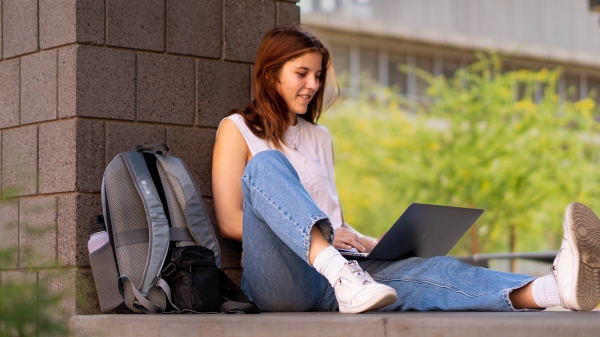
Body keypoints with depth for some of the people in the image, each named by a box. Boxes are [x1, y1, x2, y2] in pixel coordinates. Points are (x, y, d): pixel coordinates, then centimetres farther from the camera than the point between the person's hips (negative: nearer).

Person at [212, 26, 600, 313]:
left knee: (431, 271, -25)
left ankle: (557, 288, -53)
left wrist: (379, 244, 5)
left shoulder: (320, 138, 27)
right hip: (278, 279, -4)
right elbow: (231, 222, 0)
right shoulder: (237, 129, 10)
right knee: (265, 166, -30)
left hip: (330, 281, 5)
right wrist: (327, 238, -11)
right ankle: (344, 277, -54)